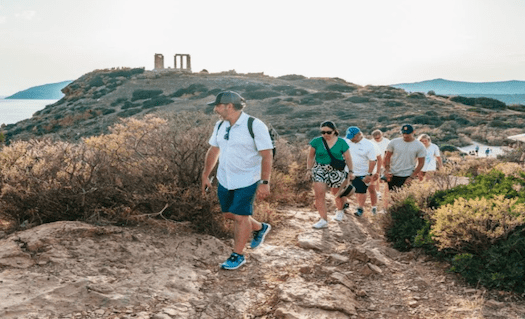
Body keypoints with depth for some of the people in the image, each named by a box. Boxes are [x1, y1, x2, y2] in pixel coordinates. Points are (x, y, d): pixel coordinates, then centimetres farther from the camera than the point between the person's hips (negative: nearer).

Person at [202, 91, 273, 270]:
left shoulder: (255, 126, -18)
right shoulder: (220, 126, 3)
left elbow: (267, 155, -17)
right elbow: (213, 151, 13)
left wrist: (265, 183, -21)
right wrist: (205, 176, 16)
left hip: (246, 180, -7)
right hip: (224, 180, 7)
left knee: (240, 216, -2)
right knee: (229, 214, 15)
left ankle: (238, 256, 16)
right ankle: (260, 228, 38)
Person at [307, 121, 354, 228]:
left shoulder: (341, 142, -3)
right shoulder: (316, 141, -2)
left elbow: (347, 158, 4)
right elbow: (311, 156, 8)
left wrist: (350, 171, 5)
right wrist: (309, 169, 5)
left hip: (336, 171, -1)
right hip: (319, 170, 1)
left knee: (337, 193, 11)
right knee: (319, 194, -11)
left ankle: (340, 210, 44)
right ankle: (324, 220, -5)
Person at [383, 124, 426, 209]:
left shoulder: (419, 146, -3)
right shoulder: (394, 142, 1)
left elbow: (421, 163, -1)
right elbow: (387, 157, 7)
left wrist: (412, 177, -8)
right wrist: (387, 170, -6)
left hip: (407, 177, -2)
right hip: (392, 175, 2)